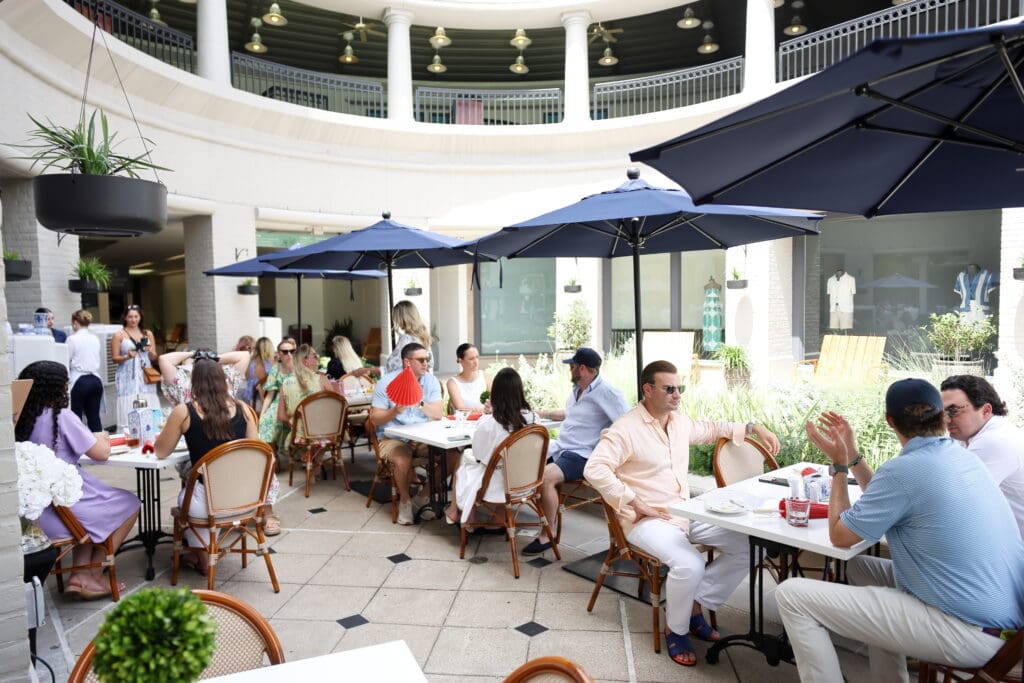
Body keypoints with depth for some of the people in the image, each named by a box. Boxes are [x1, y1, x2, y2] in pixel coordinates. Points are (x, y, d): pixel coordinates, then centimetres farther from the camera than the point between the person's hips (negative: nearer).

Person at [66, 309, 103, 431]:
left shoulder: (72, 339, -7)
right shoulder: (95, 338, 7)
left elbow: (66, 363, -3)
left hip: (79, 381, -5)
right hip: (95, 380, 5)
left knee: (76, 417, 2)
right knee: (94, 416, 7)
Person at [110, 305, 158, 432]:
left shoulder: (148, 334, 13)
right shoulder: (118, 335, 3)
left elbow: (154, 358, 15)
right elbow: (114, 358, 1)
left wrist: (150, 352, -6)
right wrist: (127, 357, -17)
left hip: (146, 376, 3)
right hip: (128, 377, -3)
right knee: (129, 412, -9)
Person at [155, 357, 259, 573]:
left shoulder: (184, 412, -9)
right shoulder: (241, 408, -2)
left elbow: (160, 452, 4)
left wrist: (172, 427, 21)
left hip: (209, 503, -3)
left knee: (184, 496, 35)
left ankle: (203, 559, 41)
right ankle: (208, 551, 44)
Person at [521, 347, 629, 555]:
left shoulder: (608, 394, -13)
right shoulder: (576, 389, 16)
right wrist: (543, 414, 40)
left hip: (581, 456, -9)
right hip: (558, 448, 9)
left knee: (545, 477, -32)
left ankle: (546, 536, -15)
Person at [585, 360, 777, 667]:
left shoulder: (680, 421, 9)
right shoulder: (626, 428, -16)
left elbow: (711, 428, 29)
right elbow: (594, 470, -23)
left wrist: (752, 428, 16)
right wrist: (634, 503, -24)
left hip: (688, 512, 8)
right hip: (647, 520, -8)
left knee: (745, 546, -3)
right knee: (690, 565, -32)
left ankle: (695, 605, 9)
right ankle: (675, 629, -1)